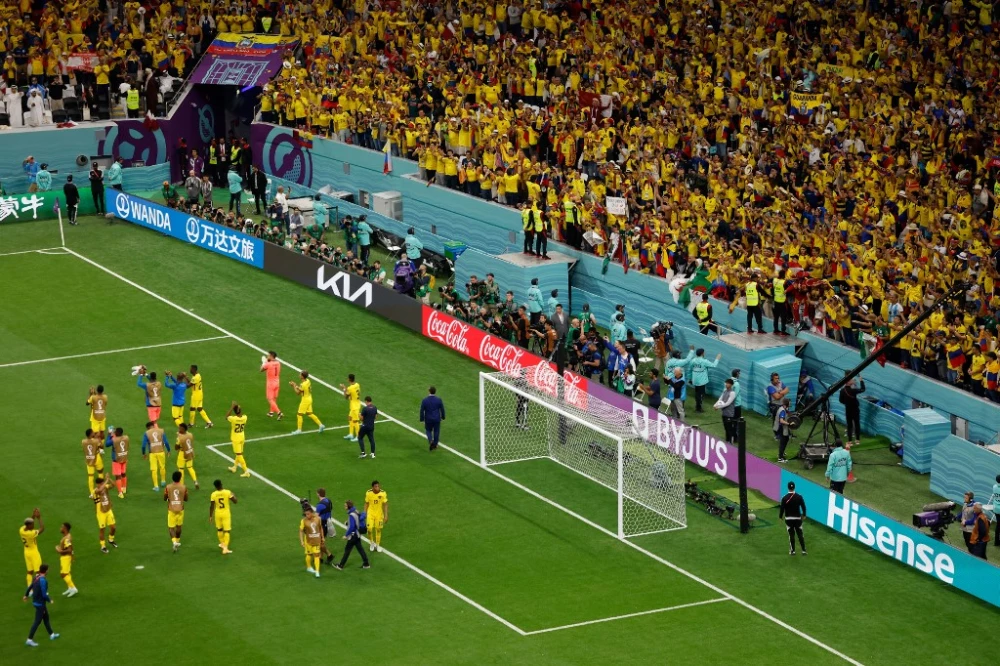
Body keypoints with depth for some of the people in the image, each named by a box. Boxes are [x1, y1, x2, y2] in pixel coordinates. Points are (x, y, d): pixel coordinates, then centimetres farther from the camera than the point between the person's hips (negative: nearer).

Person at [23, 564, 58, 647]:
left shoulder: (36, 578, 1)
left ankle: (51, 635, 37)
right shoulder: (43, 580, -25)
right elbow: (44, 594, -25)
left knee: (46, 618, 22)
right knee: (37, 621, -3)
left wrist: (26, 595, 32)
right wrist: (50, 600, -8)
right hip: (40, 603, -9)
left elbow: (30, 586, 15)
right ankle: (29, 639, -2)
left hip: (36, 601, 9)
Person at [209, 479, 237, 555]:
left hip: (218, 514, 2)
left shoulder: (213, 494, -11)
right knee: (227, 531, 1)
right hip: (226, 513, -2)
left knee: (219, 529, 24)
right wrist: (233, 496, 12)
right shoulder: (228, 492, -14)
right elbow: (235, 501, -8)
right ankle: (225, 548, -8)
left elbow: (211, 506, -7)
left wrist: (210, 516, 3)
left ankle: (222, 543, 42)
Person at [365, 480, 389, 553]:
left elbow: (385, 505, -9)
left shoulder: (383, 493, -16)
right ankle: (372, 543, 17)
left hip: (379, 514, 0)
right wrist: (364, 513, 2)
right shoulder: (368, 493, -13)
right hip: (370, 513, 0)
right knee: (369, 528, -10)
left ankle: (378, 545, 27)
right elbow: (366, 503, 0)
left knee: (378, 529, 8)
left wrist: (386, 515, -12)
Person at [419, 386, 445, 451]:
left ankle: (430, 440, -1)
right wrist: (443, 417, 13)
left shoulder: (424, 401, -17)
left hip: (428, 419, 0)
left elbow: (422, 411, -10)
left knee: (428, 430, 22)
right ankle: (435, 444, 28)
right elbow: (442, 409, -3)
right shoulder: (439, 400, -14)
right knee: (436, 431, 18)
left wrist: (422, 419, 2)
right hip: (437, 419, 1)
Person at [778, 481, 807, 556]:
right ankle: (804, 550, 9)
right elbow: (803, 506, -1)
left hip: (788, 519, -1)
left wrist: (780, 517, 8)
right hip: (797, 518, 1)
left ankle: (792, 550, 11)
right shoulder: (799, 497, -8)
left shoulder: (785, 498, -12)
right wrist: (804, 515, 14)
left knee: (791, 535, 7)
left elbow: (782, 508, -8)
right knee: (800, 534, 8)